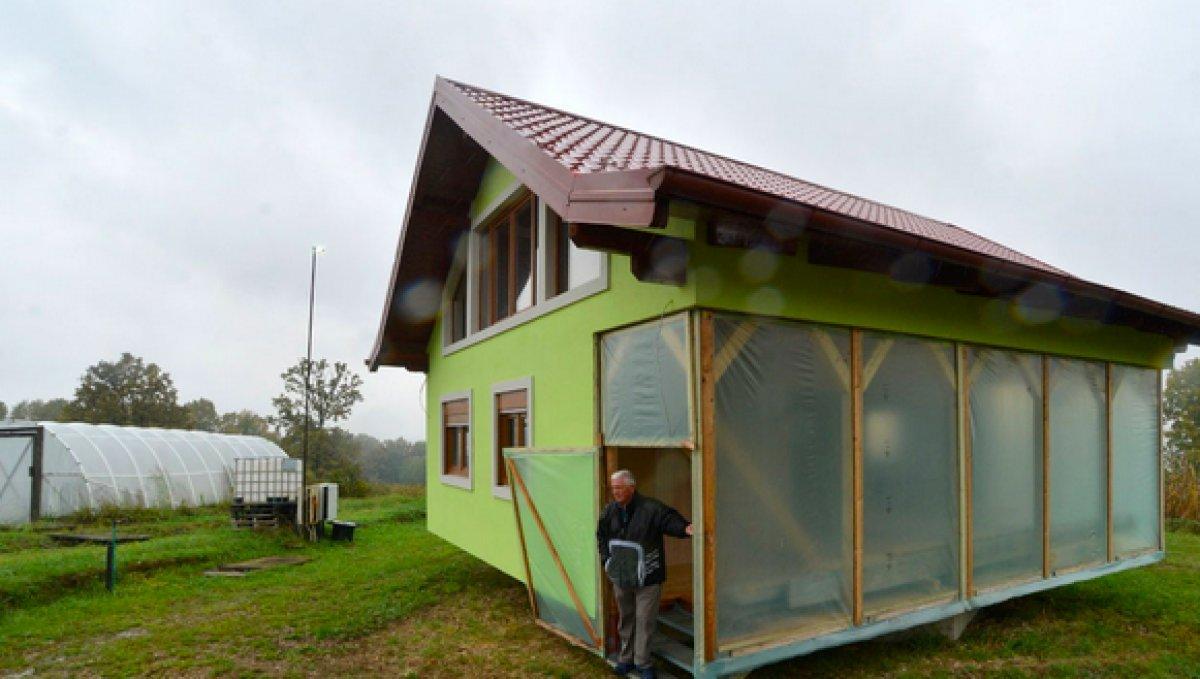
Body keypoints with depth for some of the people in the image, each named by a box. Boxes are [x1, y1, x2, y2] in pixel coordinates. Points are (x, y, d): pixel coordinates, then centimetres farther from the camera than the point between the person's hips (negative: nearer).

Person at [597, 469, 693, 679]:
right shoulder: (610, 510, 0)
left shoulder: (651, 508, -18)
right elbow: (601, 535, 14)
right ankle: (626, 658, 37)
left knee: (644, 620, 4)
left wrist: (685, 528, -51)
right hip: (620, 577, 5)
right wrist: (606, 559, 6)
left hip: (647, 578, -5)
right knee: (626, 619, 20)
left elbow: (670, 520, -30)